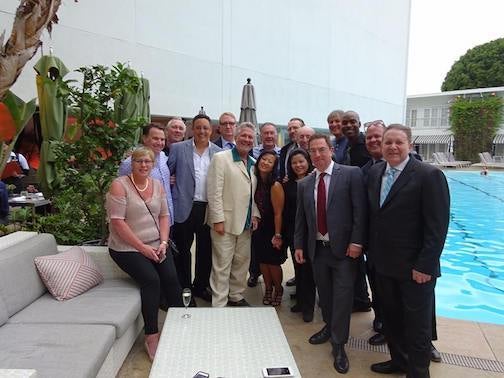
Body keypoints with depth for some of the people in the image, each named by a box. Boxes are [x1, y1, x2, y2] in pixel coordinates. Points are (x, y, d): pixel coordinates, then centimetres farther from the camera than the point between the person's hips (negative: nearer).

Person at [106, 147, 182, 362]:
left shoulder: (157, 185, 7)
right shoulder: (120, 185, -11)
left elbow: (164, 215, 9)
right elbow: (117, 222, -16)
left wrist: (163, 243, -5)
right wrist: (142, 248, -16)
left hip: (156, 245, 5)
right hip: (127, 248, -4)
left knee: (171, 278, -14)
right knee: (151, 279, -23)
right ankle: (151, 336, -9)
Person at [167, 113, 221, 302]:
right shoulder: (178, 148, 1)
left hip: (208, 209, 2)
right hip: (185, 208, -2)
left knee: (205, 250, 12)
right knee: (183, 250, 9)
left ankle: (201, 286, 30)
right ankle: (184, 288, 25)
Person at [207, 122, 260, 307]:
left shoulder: (254, 163, 13)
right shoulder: (220, 158, -6)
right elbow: (214, 192, -12)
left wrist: (255, 214, 7)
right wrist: (218, 219, -15)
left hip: (246, 222, 6)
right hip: (225, 221, -6)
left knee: (242, 262, 14)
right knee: (222, 265, 1)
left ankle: (236, 296, 30)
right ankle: (219, 304, 12)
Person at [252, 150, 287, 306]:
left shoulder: (275, 186, -23)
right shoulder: (255, 181, -5)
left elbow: (278, 213, -19)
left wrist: (277, 235, -16)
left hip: (272, 229, -5)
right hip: (259, 227, 5)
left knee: (273, 262, 7)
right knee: (263, 260, 14)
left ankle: (278, 289, 33)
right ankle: (268, 289, 36)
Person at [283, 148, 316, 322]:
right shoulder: (288, 185, 6)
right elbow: (285, 211, 6)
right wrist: (283, 234, 5)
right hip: (293, 232, 3)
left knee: (308, 267, 4)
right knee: (298, 267, 13)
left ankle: (308, 306, 17)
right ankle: (300, 301, 28)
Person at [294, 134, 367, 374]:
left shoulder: (351, 174, -6)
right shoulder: (304, 184, 8)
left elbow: (360, 210, -10)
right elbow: (300, 217, 11)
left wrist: (356, 241, -15)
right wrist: (299, 245, 8)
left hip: (343, 248, -4)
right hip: (317, 248, 5)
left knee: (342, 296, 1)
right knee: (324, 293, 18)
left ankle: (339, 345, 15)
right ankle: (329, 326, 40)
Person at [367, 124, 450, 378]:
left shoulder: (429, 175, -14)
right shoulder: (374, 172, 5)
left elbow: (438, 227, -15)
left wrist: (425, 266, -17)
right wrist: (372, 251, 8)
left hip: (414, 268, -6)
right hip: (383, 264, 6)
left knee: (417, 326, 11)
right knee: (391, 318, 20)